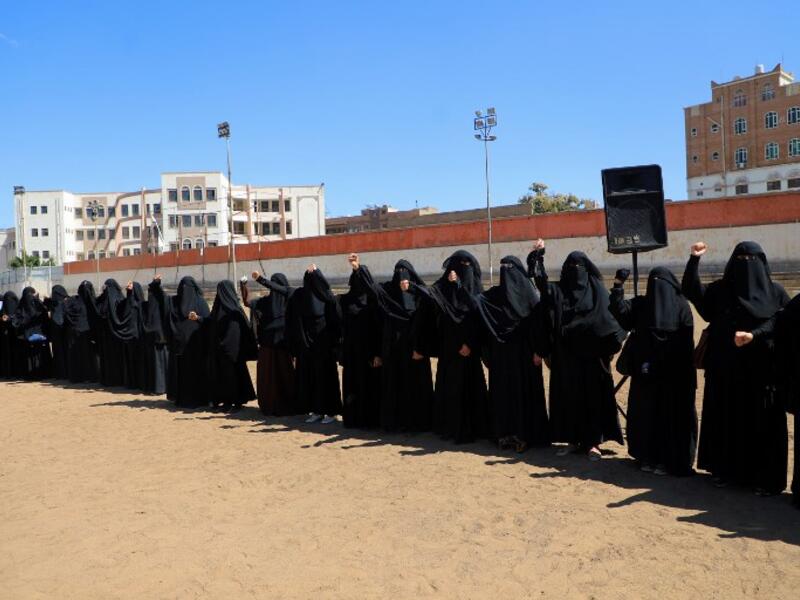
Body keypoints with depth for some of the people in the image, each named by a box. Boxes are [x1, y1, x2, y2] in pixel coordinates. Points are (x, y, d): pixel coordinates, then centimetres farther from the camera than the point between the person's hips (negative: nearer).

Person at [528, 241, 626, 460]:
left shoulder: (596, 289, 4)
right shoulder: (557, 291, 8)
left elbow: (607, 315, -4)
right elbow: (541, 281, -8)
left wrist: (614, 340, -18)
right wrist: (537, 256, -20)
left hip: (591, 354, -2)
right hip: (565, 355, 2)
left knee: (593, 396, 1)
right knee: (567, 396, 6)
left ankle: (592, 442, 8)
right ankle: (571, 439, 16)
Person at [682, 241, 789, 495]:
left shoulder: (775, 292, 5)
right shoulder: (720, 290, 8)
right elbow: (691, 291, -5)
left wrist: (754, 335, -22)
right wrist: (695, 259, -13)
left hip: (761, 370, -2)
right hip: (726, 370, 2)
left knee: (762, 424, 0)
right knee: (726, 420, 7)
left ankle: (766, 477, 7)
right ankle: (726, 469, 18)